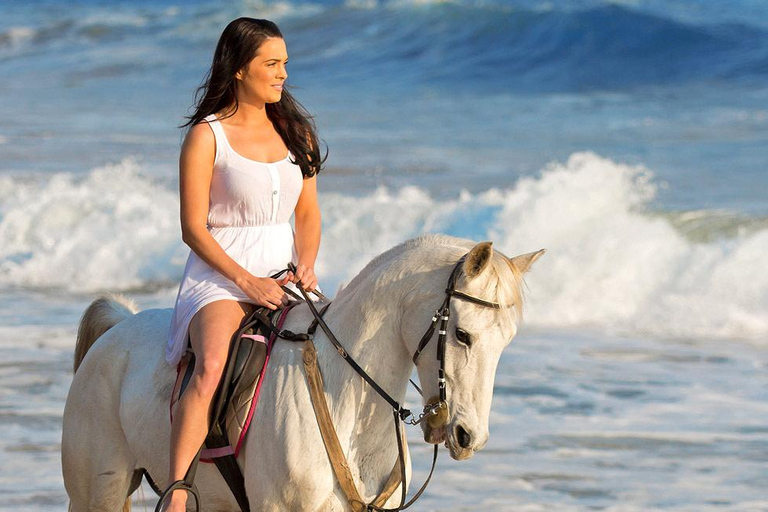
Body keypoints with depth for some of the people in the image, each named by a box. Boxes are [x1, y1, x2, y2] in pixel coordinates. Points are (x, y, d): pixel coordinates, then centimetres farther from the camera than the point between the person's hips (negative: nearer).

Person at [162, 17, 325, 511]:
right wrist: (246, 281, -17)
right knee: (212, 366, -32)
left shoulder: (296, 131, 13)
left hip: (283, 273, 5)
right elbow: (193, 229, -6)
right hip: (220, 276, -5)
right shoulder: (207, 136, -3)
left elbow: (308, 214, 16)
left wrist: (306, 266, -4)